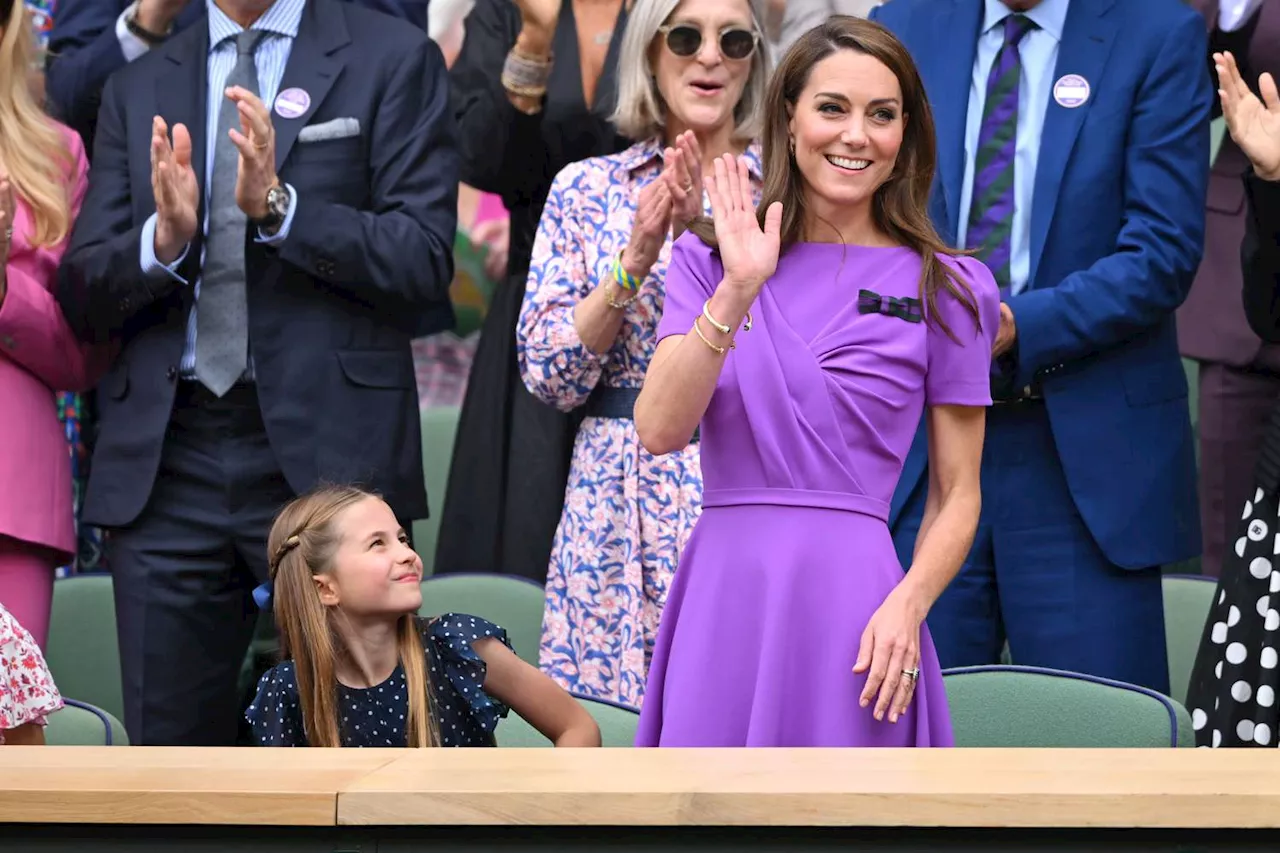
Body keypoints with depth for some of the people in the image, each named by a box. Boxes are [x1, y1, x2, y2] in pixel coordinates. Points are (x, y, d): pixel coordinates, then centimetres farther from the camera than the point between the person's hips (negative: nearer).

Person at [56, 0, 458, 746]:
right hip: (164, 464, 4)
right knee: (171, 743, 5)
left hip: (327, 450, -3)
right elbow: (84, 298, 10)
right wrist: (164, 238, -10)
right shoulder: (139, 89, 17)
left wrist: (278, 204, -16)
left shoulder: (392, 60, 6)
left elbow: (426, 261, -4)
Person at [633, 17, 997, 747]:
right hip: (722, 597, 1)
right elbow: (659, 431, -6)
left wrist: (907, 606, -12)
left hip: (852, 601, -1)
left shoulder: (947, 290, 4)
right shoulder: (710, 260, 8)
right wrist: (736, 294, -15)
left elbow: (957, 494, 4)